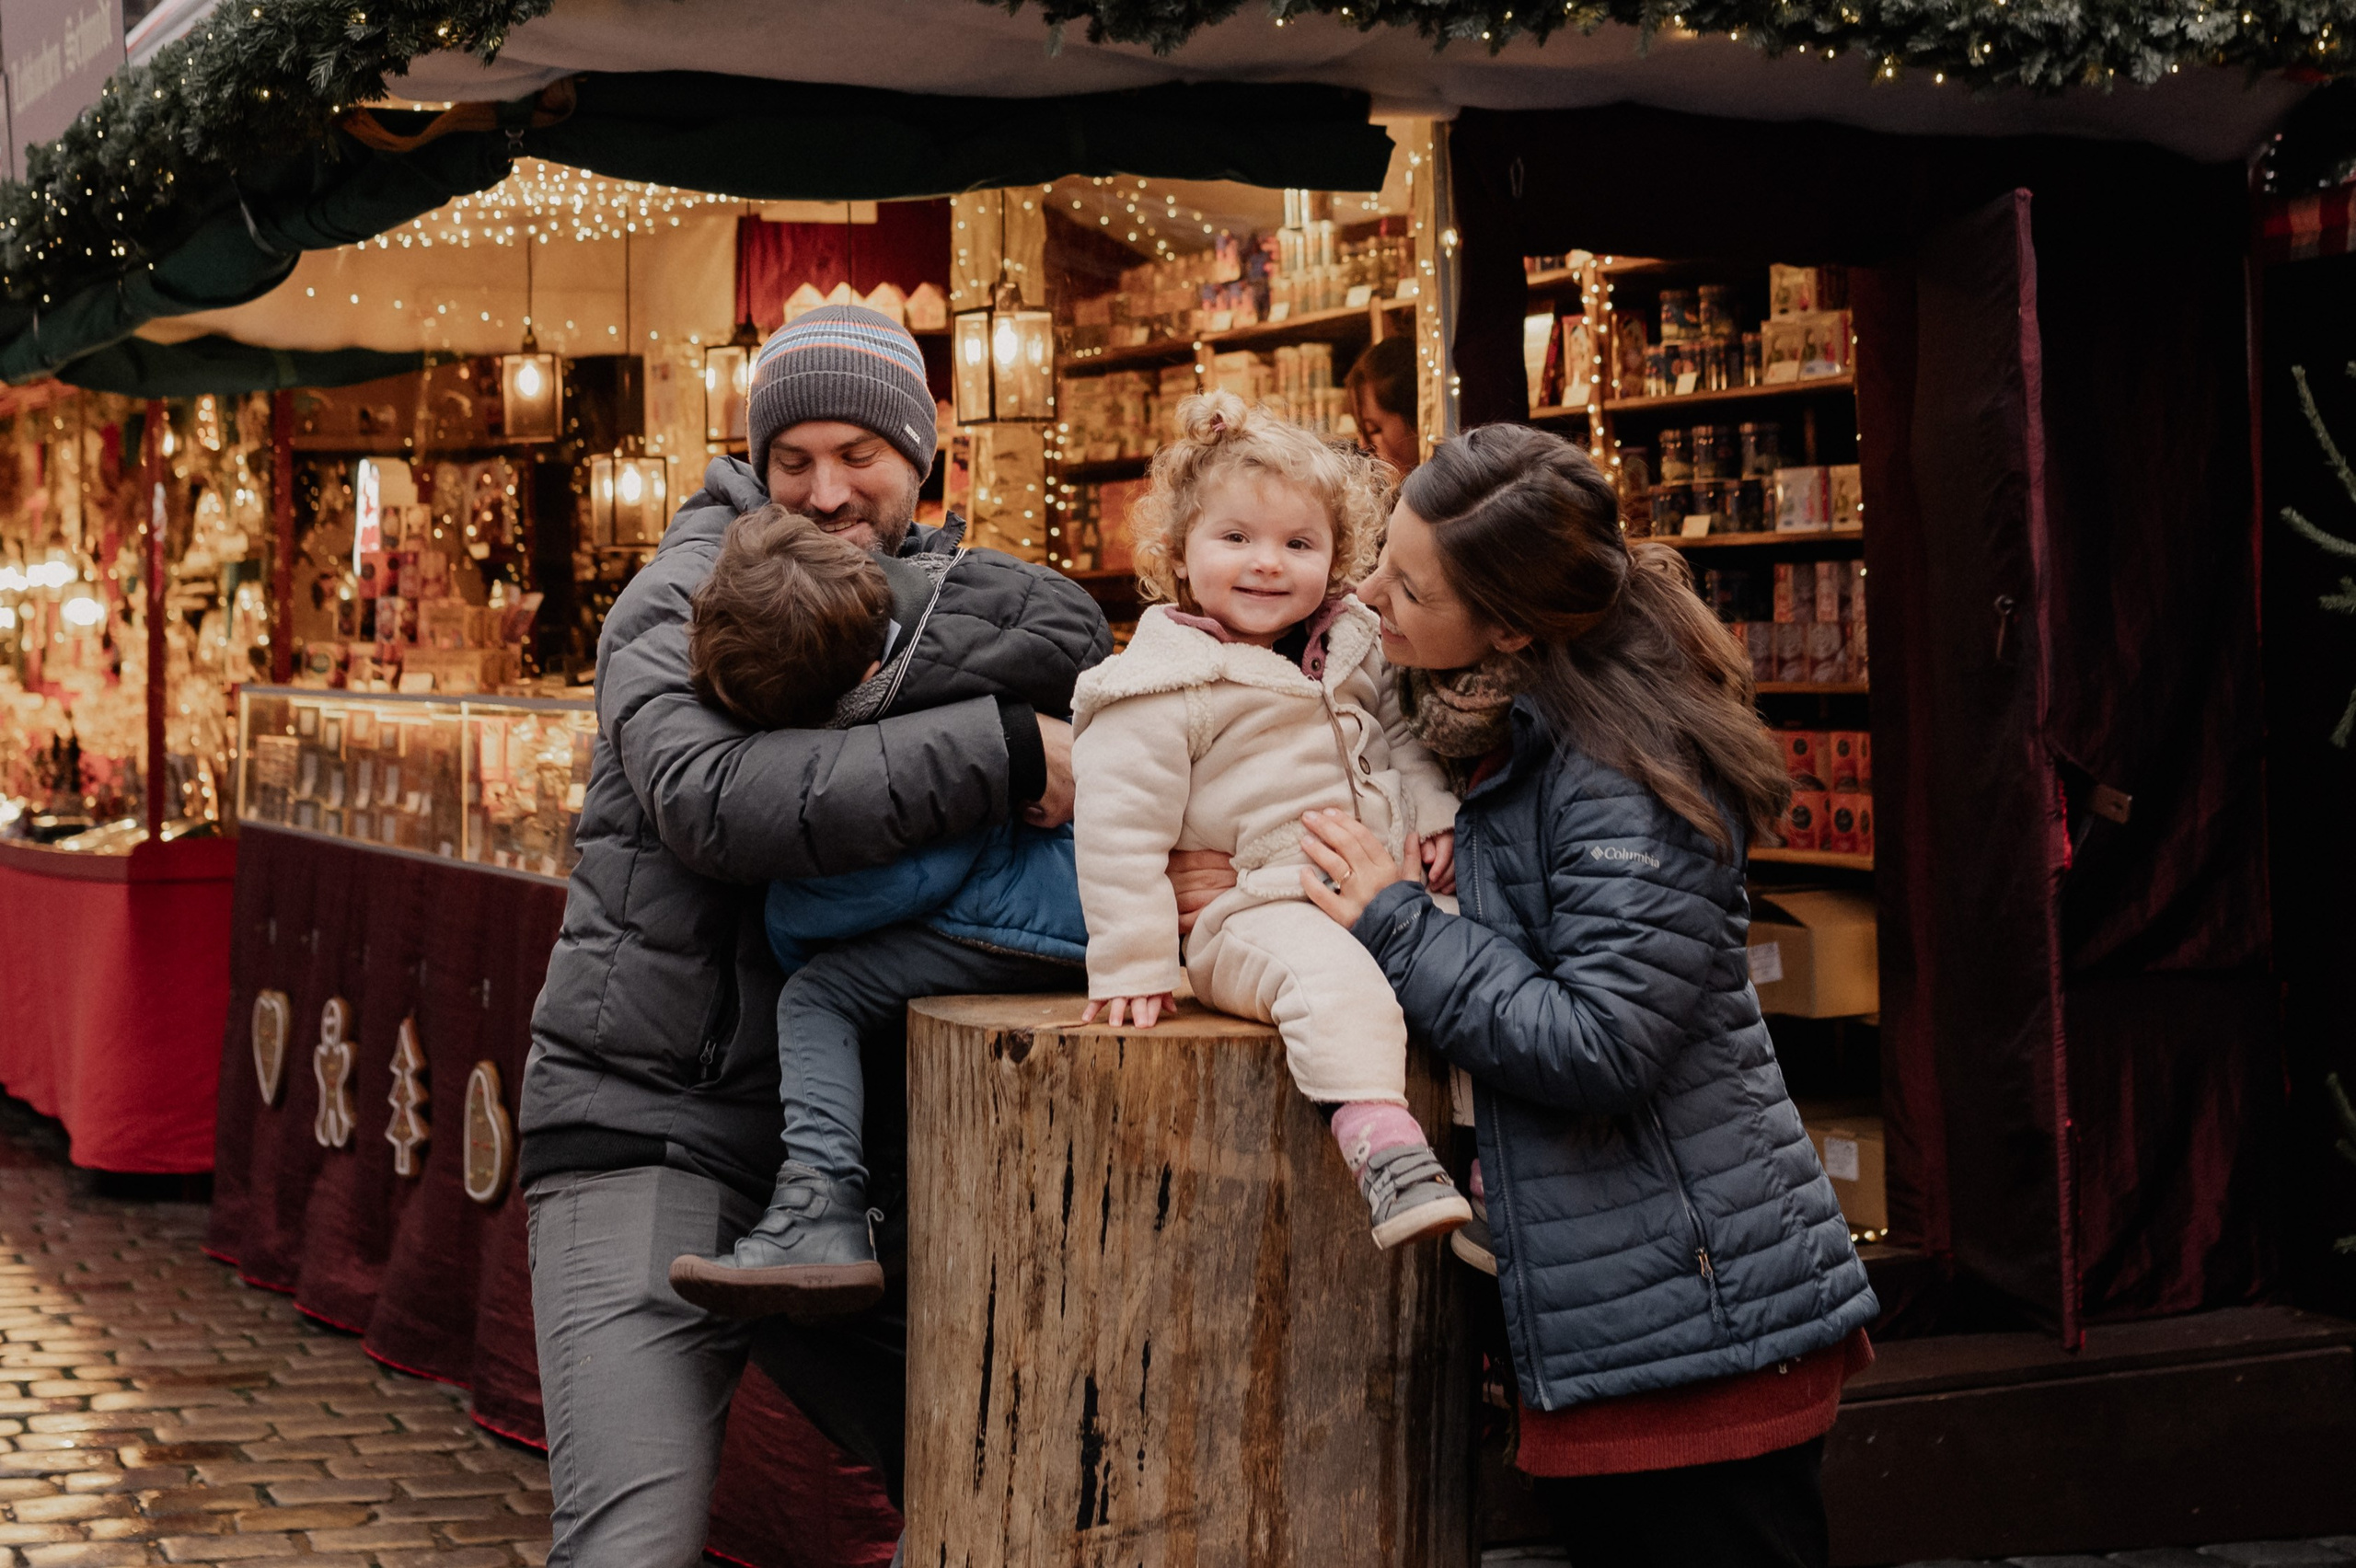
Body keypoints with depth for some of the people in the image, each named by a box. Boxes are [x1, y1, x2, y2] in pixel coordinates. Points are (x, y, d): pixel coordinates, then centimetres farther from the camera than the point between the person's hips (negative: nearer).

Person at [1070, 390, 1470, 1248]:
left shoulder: (1354, 646, 13)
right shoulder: (1164, 683, -8)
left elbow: (1404, 731, 29)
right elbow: (1119, 824, -10)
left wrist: (1434, 814, 10)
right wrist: (1132, 960, -13)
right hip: (1254, 911, -7)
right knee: (1334, 977, -36)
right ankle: (1383, 1146, -47)